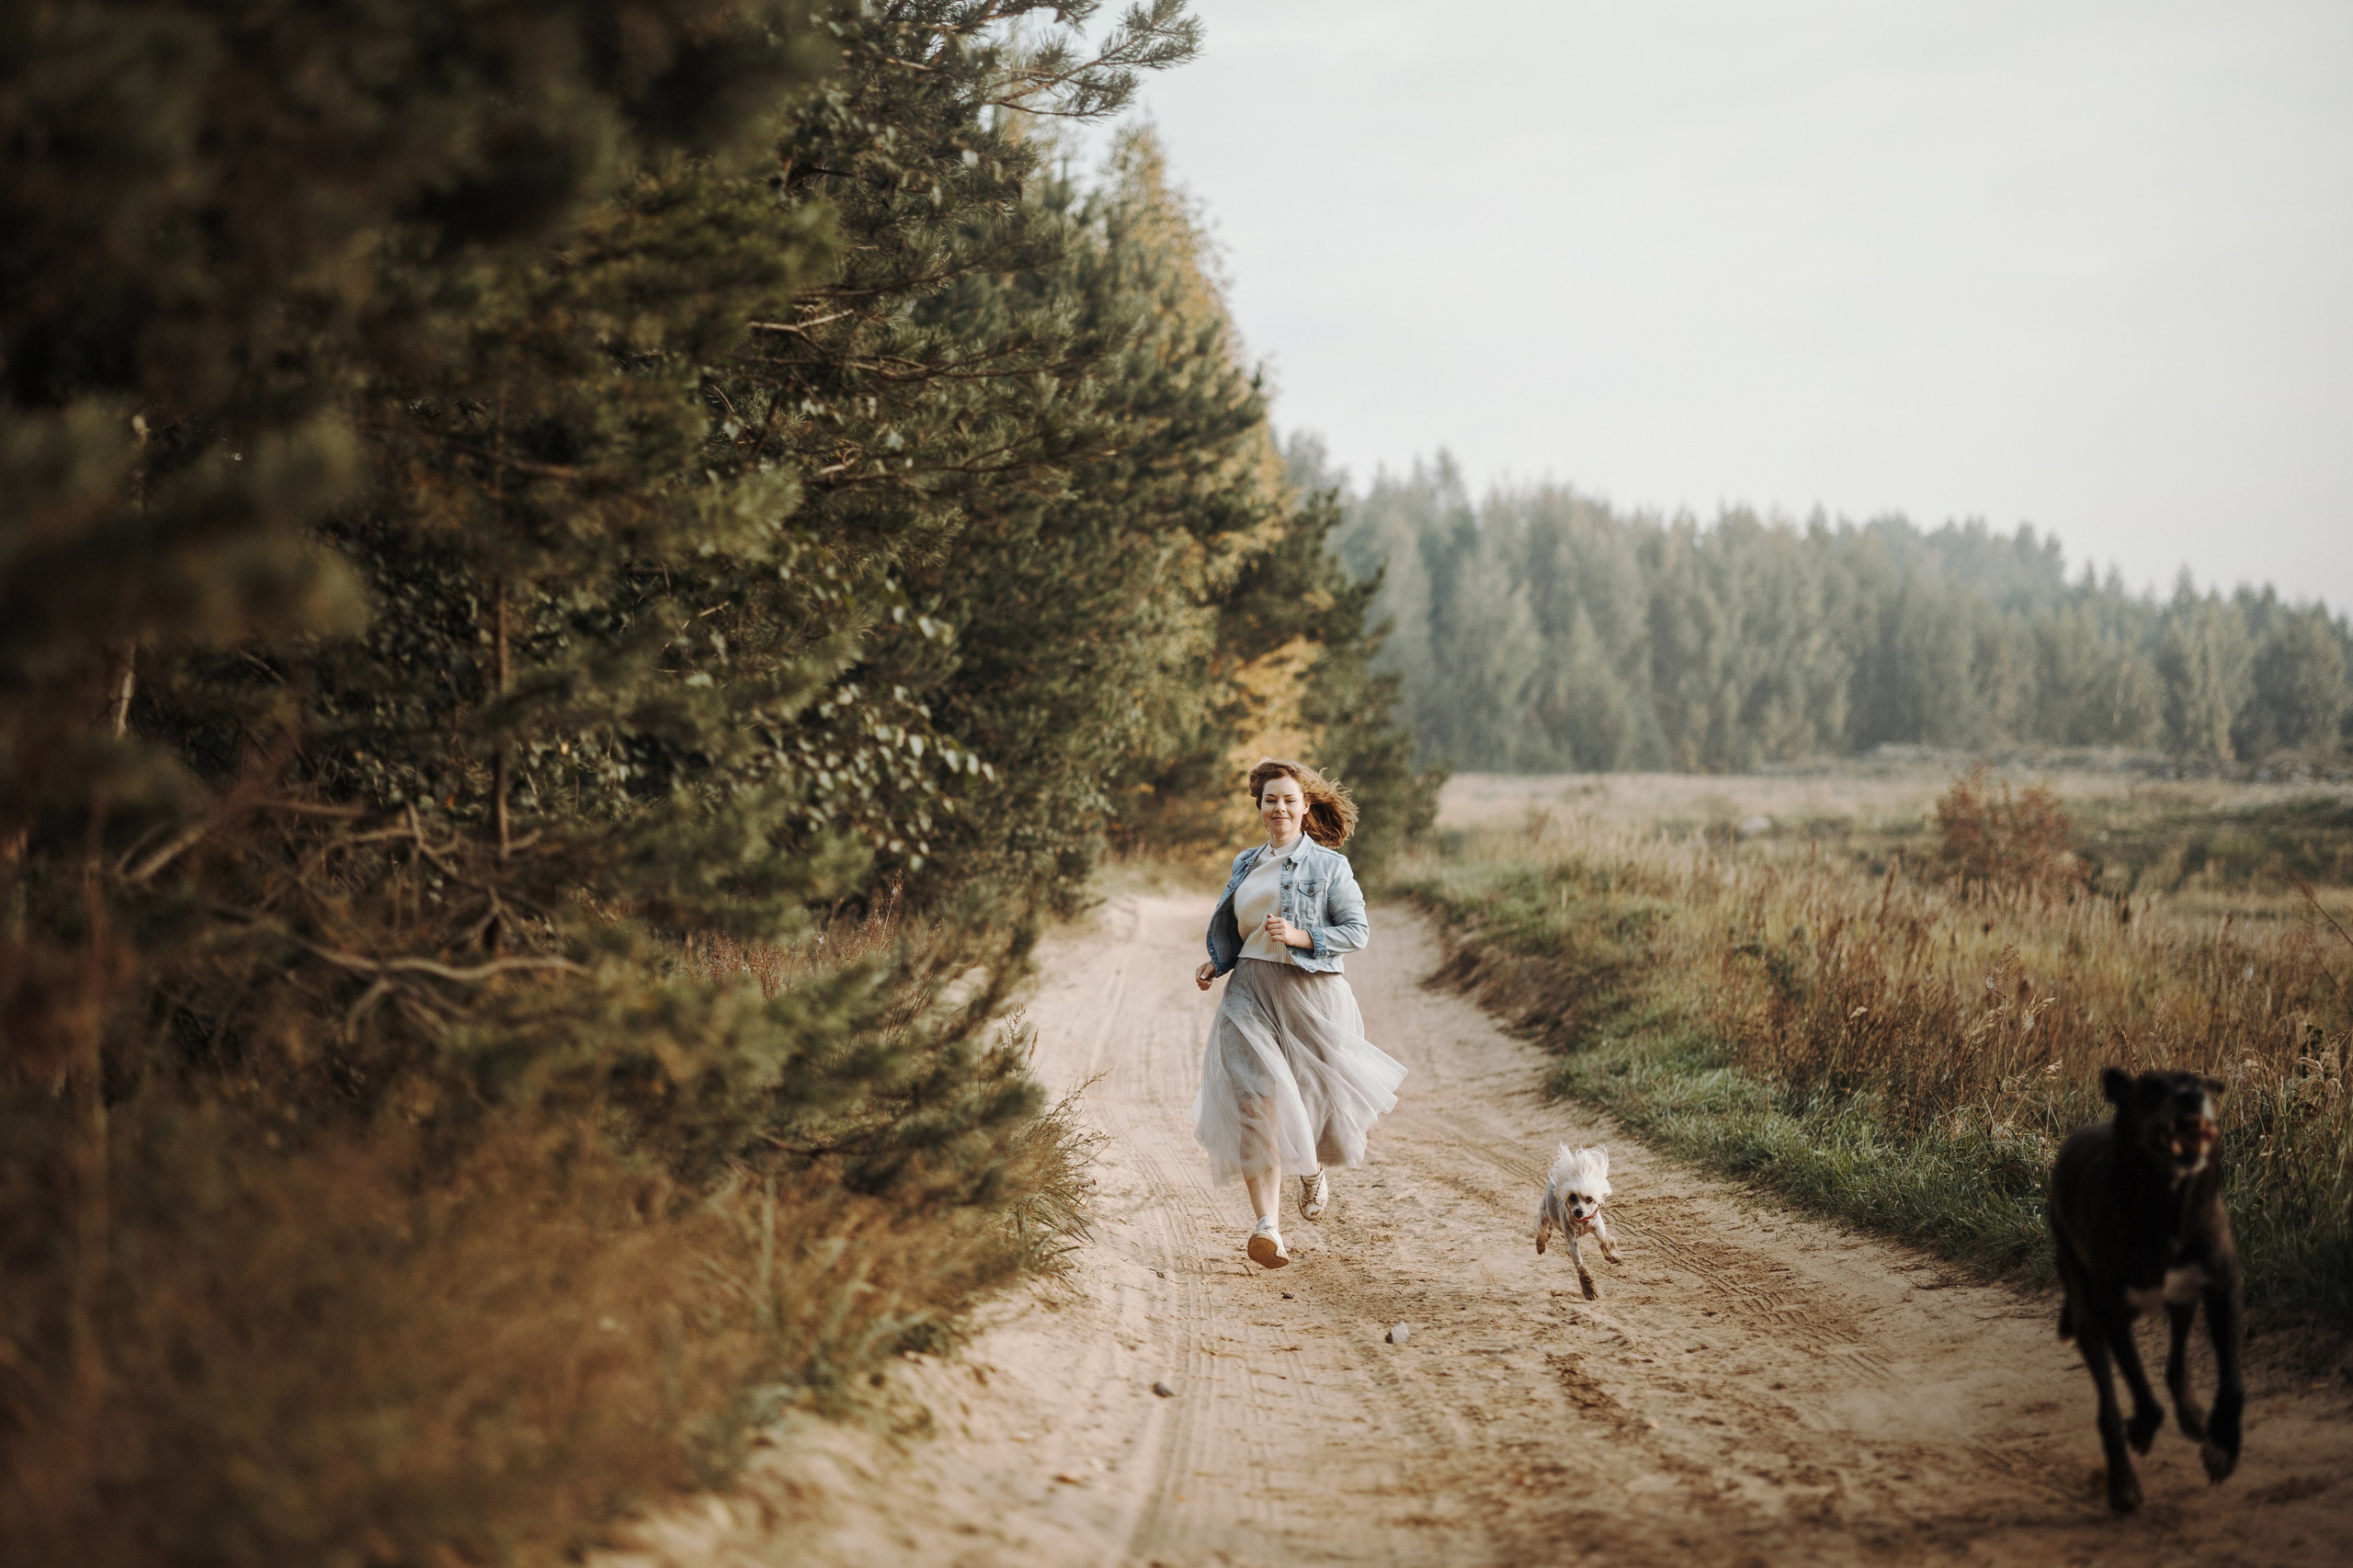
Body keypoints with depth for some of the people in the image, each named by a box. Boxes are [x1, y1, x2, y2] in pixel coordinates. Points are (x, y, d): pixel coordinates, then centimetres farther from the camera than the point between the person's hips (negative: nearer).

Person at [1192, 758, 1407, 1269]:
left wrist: (1300, 936, -16)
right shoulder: (1246, 864, 15)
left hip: (1310, 993, -3)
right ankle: (1268, 1226, -23)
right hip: (1249, 991, 3)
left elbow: (1358, 930, -4)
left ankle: (1313, 1169, 45)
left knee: (1315, 1095, 6)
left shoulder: (1328, 865, 0)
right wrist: (1216, 964, 8)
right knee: (1254, 1101, -16)